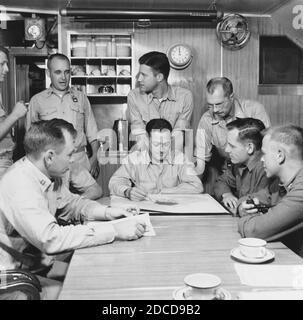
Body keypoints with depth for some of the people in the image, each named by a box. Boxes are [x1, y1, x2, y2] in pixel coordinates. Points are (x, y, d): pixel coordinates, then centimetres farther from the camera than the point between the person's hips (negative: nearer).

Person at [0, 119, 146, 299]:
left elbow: (70, 202, 14)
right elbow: (50, 238, -37)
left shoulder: (50, 176, -2)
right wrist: (114, 231, -34)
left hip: (36, 257, 8)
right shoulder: (20, 185, -29)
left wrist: (107, 212, -4)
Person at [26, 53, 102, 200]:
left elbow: (92, 133, 15)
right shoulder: (37, 101, 7)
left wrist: (94, 158, 3)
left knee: (95, 192, -12)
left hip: (80, 161, 2)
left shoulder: (81, 97, 13)